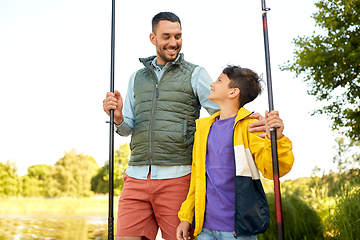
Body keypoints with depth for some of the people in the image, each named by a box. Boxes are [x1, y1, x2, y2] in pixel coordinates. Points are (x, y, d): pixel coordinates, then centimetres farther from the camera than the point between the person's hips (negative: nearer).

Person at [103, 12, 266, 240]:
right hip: (137, 177, 3)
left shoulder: (196, 74, 6)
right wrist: (118, 117, -7)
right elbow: (127, 128, 17)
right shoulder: (137, 78, 18)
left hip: (177, 176, -3)